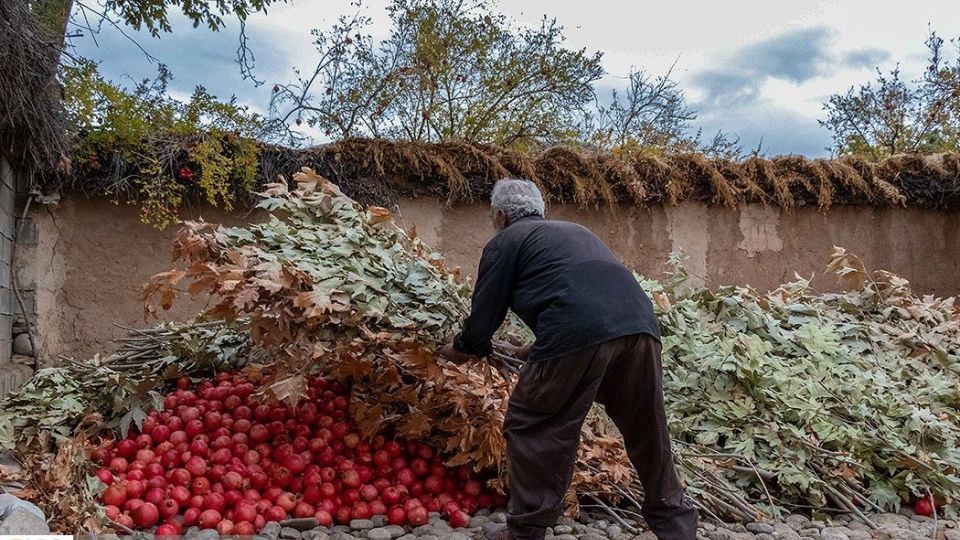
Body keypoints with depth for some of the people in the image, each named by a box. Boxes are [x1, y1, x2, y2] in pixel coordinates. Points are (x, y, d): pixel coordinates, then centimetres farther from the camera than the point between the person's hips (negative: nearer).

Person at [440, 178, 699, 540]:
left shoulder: (505, 241, 16)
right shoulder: (574, 231, 36)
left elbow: (483, 318, 13)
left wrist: (460, 349, 34)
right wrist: (536, 352, 52)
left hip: (579, 334, -7)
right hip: (640, 324, 7)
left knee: (533, 430, 10)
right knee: (648, 434, 20)